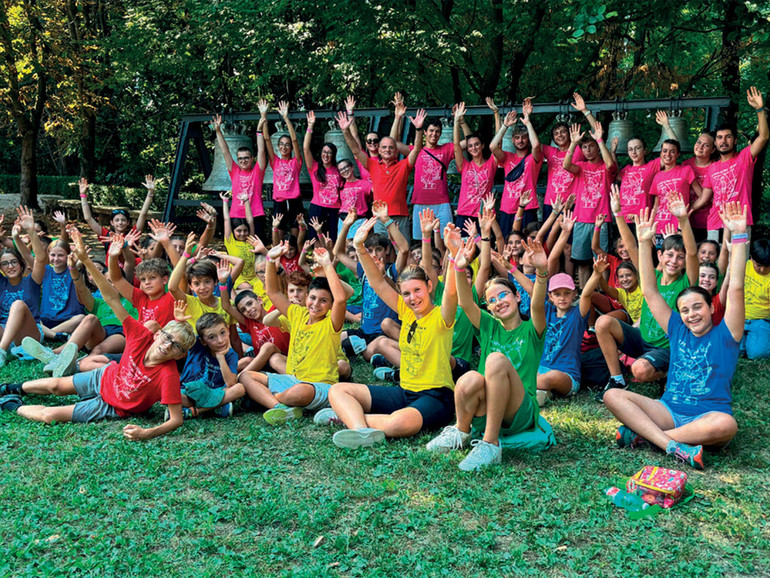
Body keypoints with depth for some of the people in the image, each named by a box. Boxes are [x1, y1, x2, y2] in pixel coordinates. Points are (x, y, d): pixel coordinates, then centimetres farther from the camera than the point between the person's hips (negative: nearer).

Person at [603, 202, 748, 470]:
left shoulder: (725, 335, 4)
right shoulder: (678, 331, 15)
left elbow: (736, 289, -7)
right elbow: (650, 292, 13)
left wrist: (739, 237, -13)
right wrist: (644, 243, 7)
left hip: (708, 415, -3)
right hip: (669, 411, 4)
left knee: (726, 425, -39)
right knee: (612, 395, -17)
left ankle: (643, 434, -26)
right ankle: (674, 446, -34)